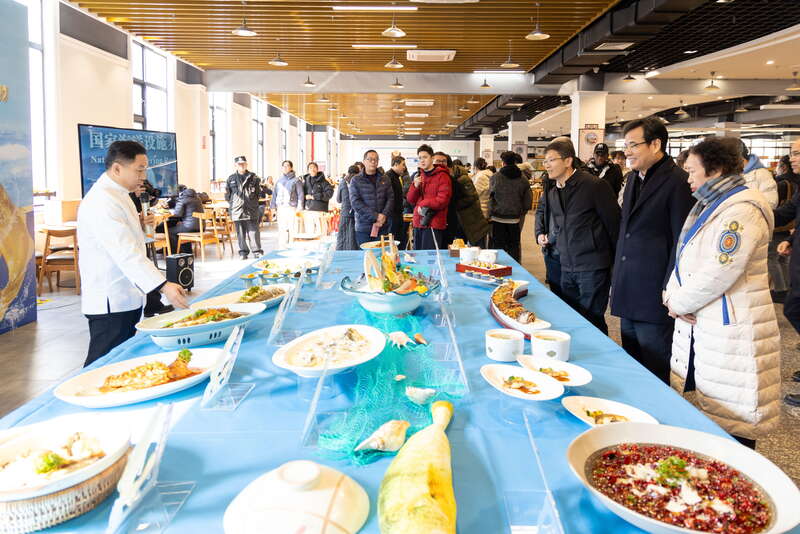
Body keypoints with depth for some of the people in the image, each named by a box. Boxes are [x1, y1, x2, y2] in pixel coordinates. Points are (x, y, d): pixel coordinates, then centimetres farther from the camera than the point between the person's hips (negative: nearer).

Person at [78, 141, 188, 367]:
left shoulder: (118, 195, 12)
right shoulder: (102, 201, -21)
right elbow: (126, 253, -31)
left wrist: (139, 225, 4)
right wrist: (163, 286, -39)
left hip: (126, 297, 10)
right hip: (110, 303, -10)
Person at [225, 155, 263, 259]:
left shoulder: (253, 177, 7)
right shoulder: (231, 179, 10)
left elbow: (259, 192, 10)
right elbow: (227, 194, 13)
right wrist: (232, 203, 6)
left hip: (251, 209, -1)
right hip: (237, 209, 1)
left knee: (254, 231, -1)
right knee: (241, 232, 6)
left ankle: (257, 251, 5)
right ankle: (243, 252, 13)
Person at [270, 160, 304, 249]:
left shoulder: (296, 180, 2)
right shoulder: (279, 180, 16)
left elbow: (300, 195, -2)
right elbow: (275, 194, 17)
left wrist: (299, 208, -9)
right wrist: (273, 206, 11)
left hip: (291, 208, -4)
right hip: (280, 208, 4)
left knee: (292, 229, -7)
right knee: (282, 229, 3)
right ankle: (282, 247, 8)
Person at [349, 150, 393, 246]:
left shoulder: (385, 179, 12)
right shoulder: (356, 180, 1)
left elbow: (390, 198, 7)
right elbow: (355, 202, -8)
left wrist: (384, 215, -11)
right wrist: (375, 216, -14)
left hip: (383, 226, 3)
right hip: (363, 228, -2)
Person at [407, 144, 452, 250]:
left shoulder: (442, 176, -5)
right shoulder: (418, 176, 16)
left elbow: (443, 200, -14)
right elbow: (410, 200, 14)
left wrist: (423, 204, -7)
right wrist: (415, 186, -4)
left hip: (433, 224, -7)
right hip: (418, 223, 7)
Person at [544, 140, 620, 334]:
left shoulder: (595, 185, -11)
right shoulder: (552, 194, 11)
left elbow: (614, 223, -8)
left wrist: (617, 262, -6)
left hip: (593, 269, -7)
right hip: (567, 269, 7)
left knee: (592, 321, -1)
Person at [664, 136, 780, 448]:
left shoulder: (743, 211, -16)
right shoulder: (707, 206, 15)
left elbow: (719, 273, -23)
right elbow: (683, 258, 16)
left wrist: (679, 303, -11)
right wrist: (672, 295, -2)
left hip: (731, 331, -9)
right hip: (697, 324, 9)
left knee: (732, 422, 1)